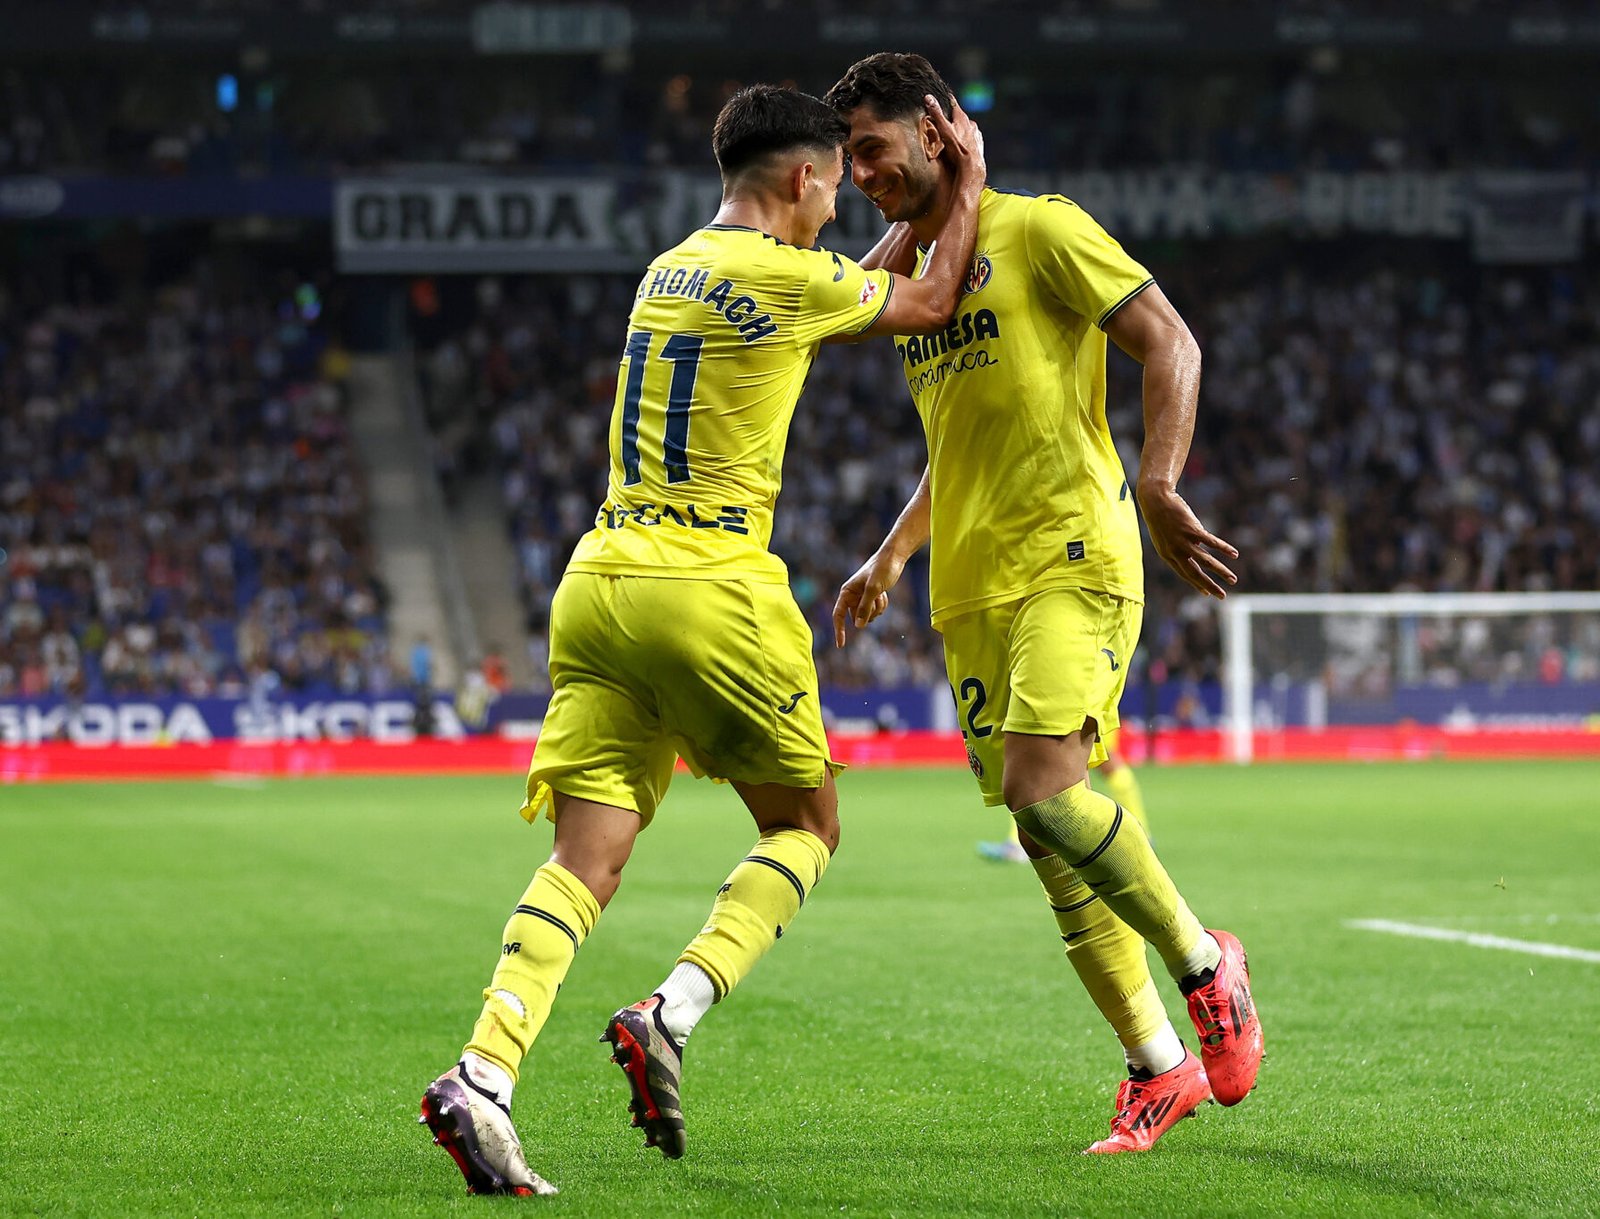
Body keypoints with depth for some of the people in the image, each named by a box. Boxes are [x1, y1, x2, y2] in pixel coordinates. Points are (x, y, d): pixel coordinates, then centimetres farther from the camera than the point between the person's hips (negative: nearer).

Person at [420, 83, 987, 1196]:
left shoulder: (669, 270, 18)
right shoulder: (784, 277, -6)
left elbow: (857, 297, 33)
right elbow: (930, 304, 11)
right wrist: (969, 184, 23)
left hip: (600, 584, 7)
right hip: (712, 591, -7)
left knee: (586, 860, 0)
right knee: (806, 827, 11)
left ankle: (485, 1074, -18)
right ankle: (674, 1012, -10)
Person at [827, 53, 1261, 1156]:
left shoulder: (1039, 230, -3)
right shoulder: (908, 272, 19)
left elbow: (1171, 344, -9)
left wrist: (1156, 486, -20)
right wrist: (893, 556, 21)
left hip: (1072, 557, -7)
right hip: (972, 589, 7)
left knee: (1043, 790, -22)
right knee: (1053, 847, 3)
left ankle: (1204, 962, -1)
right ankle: (1159, 1066, 10)